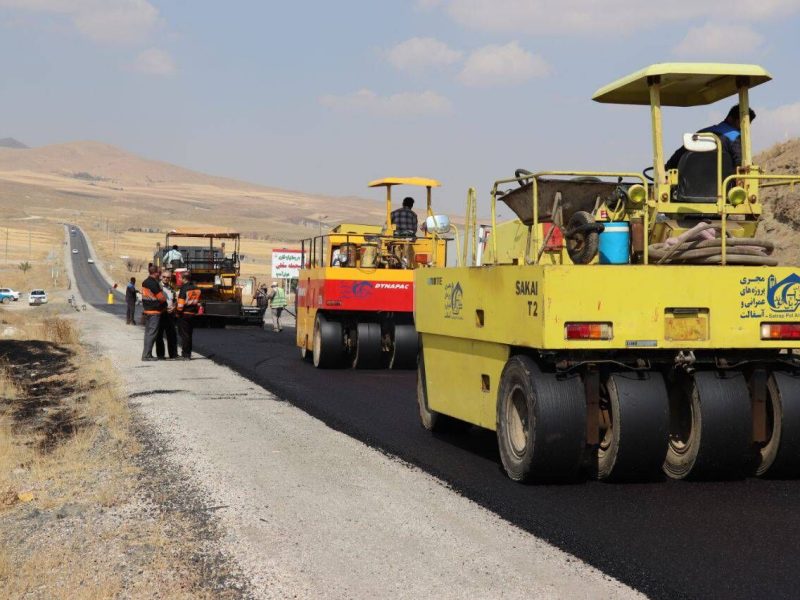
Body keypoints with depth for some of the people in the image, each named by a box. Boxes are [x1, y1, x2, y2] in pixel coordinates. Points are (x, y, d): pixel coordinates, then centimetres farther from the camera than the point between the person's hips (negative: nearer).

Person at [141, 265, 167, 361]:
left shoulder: (145, 282, 11)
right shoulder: (154, 283, -18)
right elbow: (161, 297, -15)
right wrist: (165, 305, 4)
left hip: (147, 310, 10)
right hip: (154, 312, -10)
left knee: (148, 332, 14)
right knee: (152, 333, -7)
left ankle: (146, 354, 18)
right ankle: (146, 355, -8)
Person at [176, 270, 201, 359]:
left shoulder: (183, 288, -13)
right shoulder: (196, 289, 9)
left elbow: (181, 302, -17)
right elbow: (198, 302, 13)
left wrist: (179, 312, -9)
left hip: (184, 314, -7)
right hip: (193, 314, 7)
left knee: (184, 334, -2)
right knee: (189, 334, 14)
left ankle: (185, 355, -3)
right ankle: (188, 354, 18)